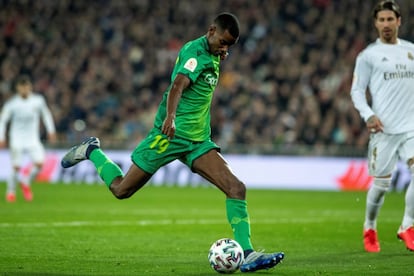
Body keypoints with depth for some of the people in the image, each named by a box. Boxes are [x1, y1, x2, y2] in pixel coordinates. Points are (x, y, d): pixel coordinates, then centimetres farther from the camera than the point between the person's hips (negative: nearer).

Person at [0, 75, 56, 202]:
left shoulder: (38, 100, -4)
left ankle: (26, 183, 11)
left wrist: (51, 131, 14)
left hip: (33, 139, 2)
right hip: (17, 140, -2)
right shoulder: (12, 104, -9)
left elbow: (46, 114, 14)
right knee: (16, 167, -9)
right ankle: (11, 191, 14)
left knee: (39, 163, -15)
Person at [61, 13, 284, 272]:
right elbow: (178, 85, -35)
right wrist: (170, 116, -48)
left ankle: (247, 254, -15)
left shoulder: (211, 56, 11)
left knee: (237, 188, -12)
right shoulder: (196, 52, -16)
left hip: (198, 141, 8)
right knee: (121, 189, 4)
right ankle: (91, 151, 32)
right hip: (170, 134, -8)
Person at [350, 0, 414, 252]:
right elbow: (356, 90, 1)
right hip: (384, 128, -3)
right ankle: (370, 229, 24)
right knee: (381, 182, 0)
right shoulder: (369, 55, 2)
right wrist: (369, 115, -14)